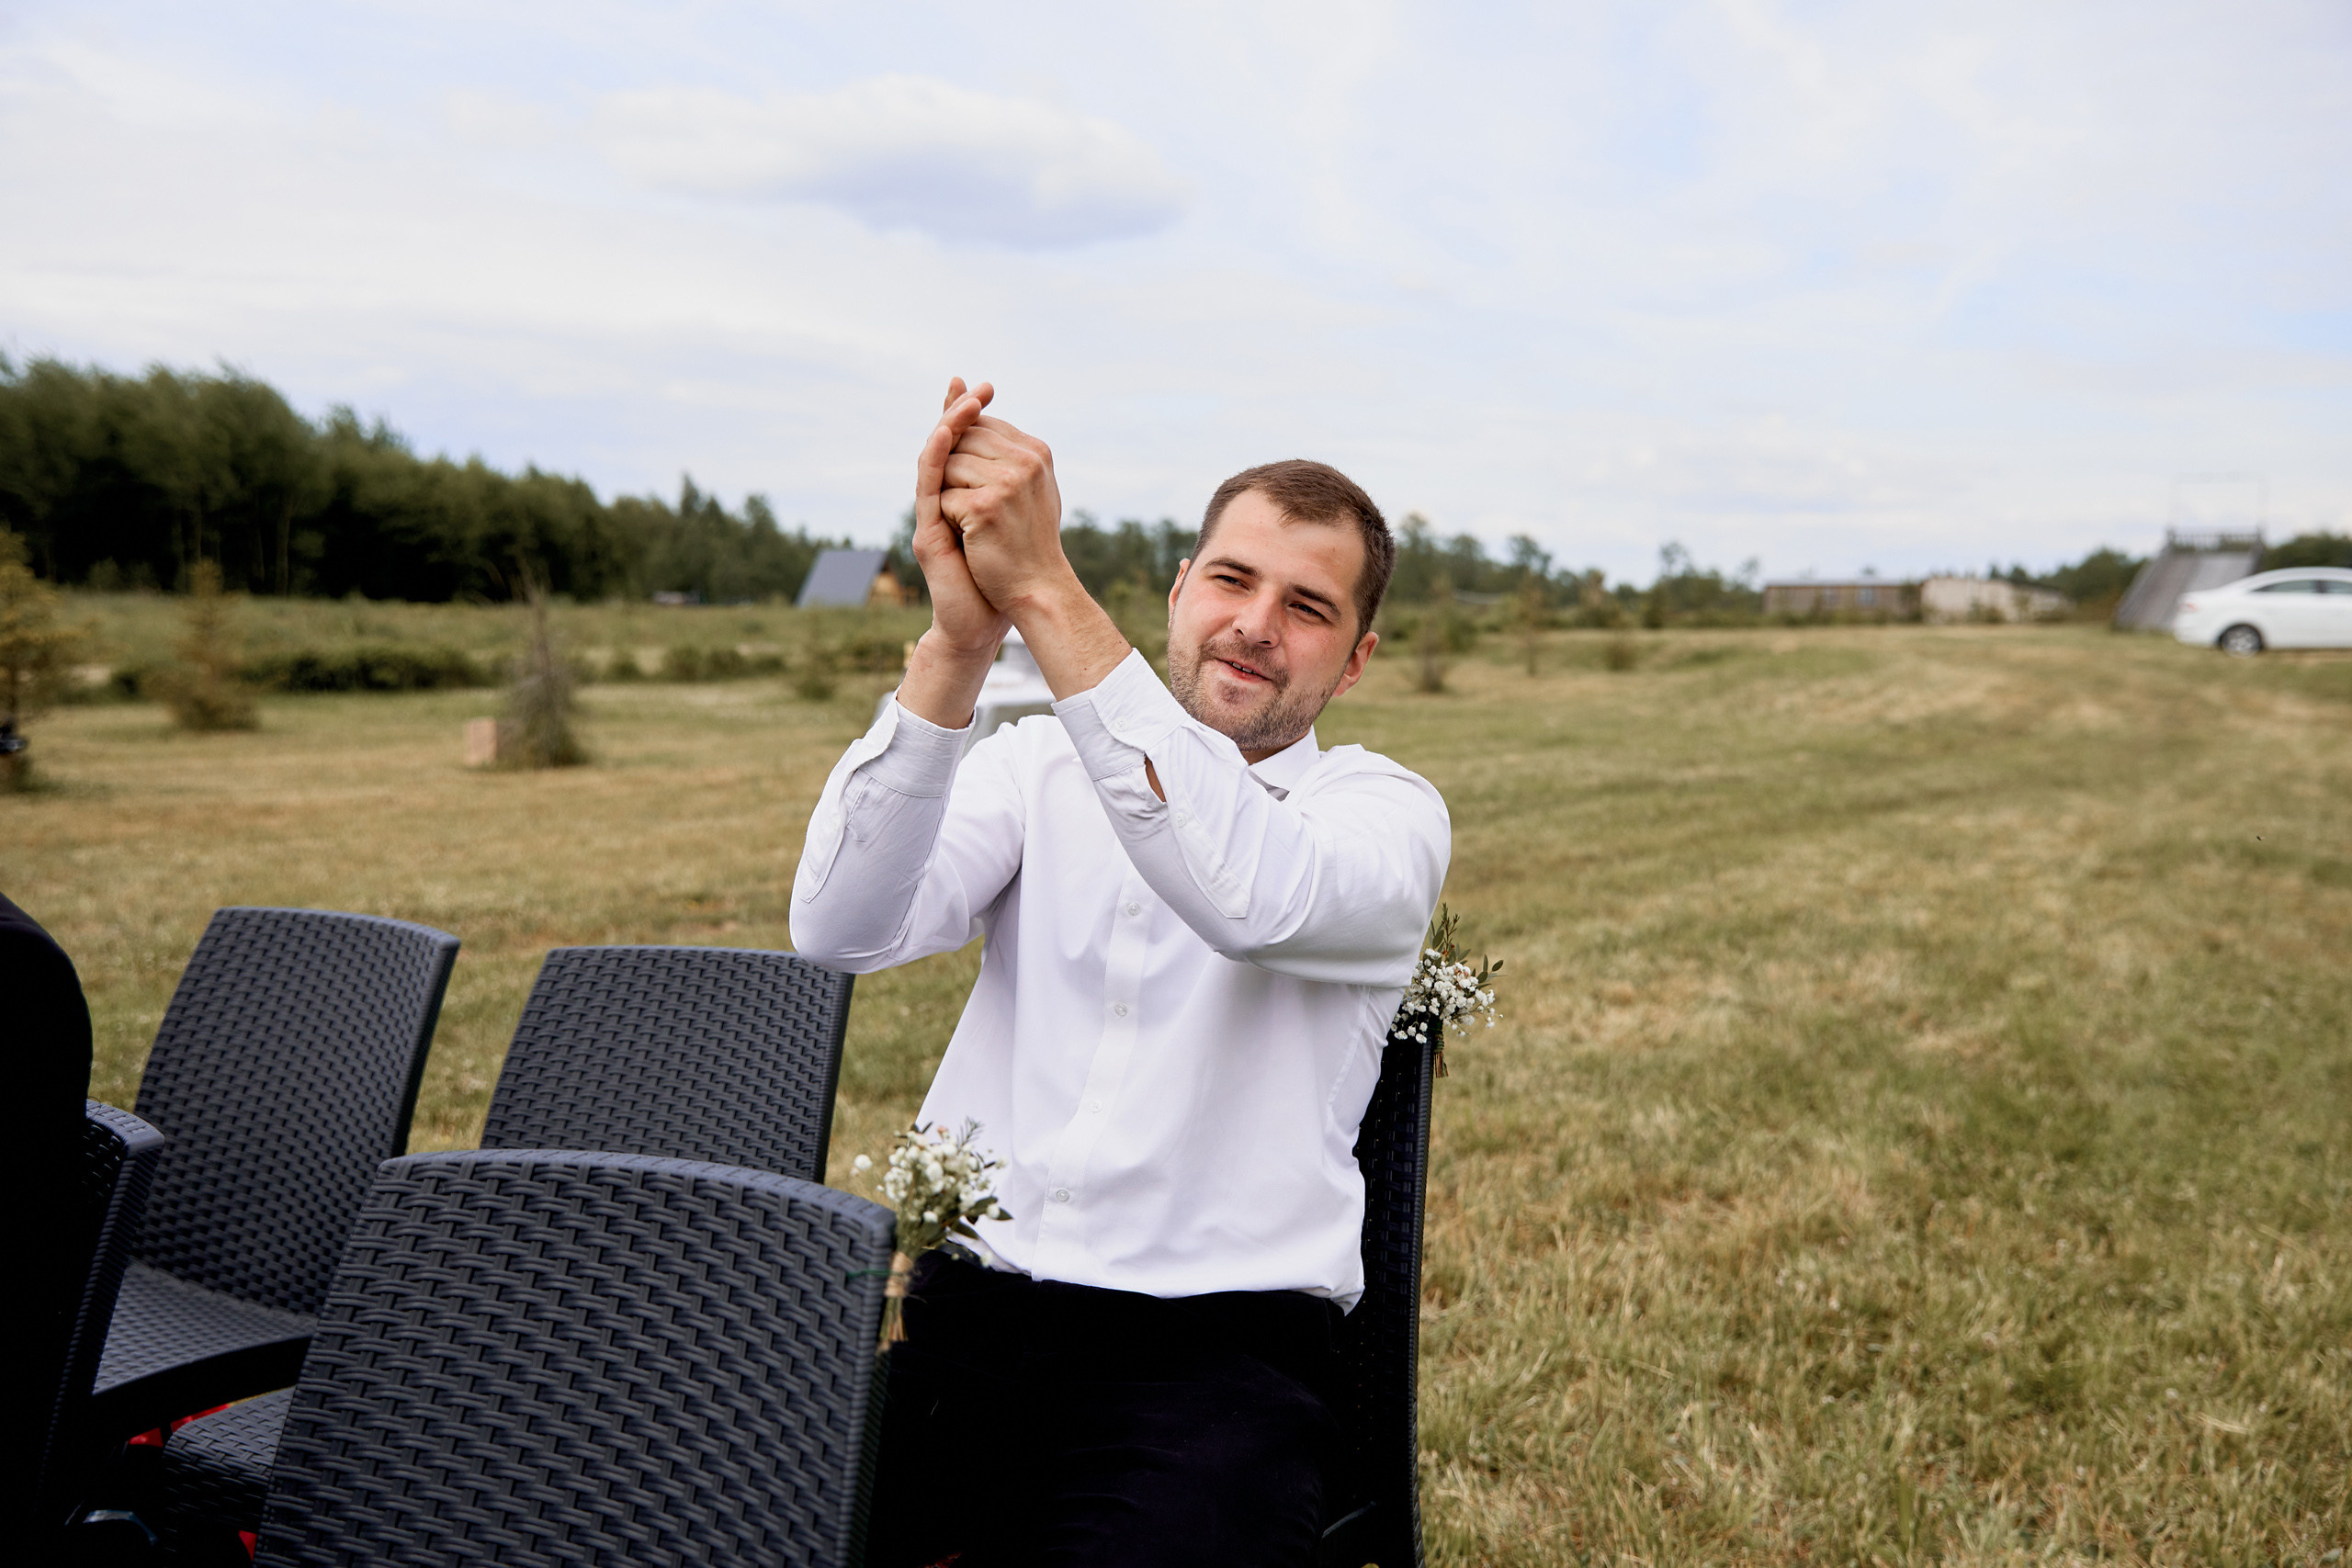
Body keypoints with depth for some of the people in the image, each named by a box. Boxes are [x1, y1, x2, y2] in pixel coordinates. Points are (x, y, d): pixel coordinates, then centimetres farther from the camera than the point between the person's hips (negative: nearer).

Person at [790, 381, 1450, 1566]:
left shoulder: (1387, 810, 3)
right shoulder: (1041, 766, 9)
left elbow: (1254, 900, -21)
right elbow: (841, 929, -8)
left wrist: (1044, 591, -25)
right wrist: (960, 641, -21)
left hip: (1212, 1349, -2)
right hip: (968, 1312, 2)